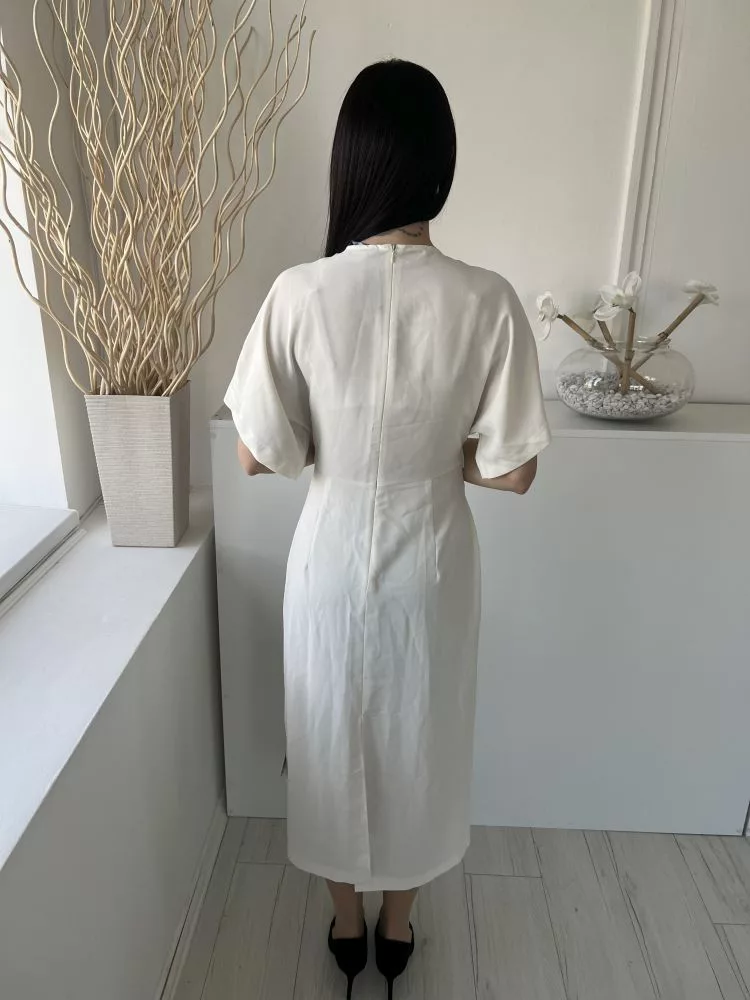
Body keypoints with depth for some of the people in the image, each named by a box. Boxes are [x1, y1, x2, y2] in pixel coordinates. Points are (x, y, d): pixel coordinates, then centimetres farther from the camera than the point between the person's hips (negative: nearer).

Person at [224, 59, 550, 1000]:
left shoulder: (300, 293, -16)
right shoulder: (487, 300, -15)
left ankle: (346, 922, 45)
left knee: (332, 740, 22)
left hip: (332, 552, 0)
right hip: (431, 558, 1)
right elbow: (511, 469, -12)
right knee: (417, 741, 23)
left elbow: (258, 455, -10)